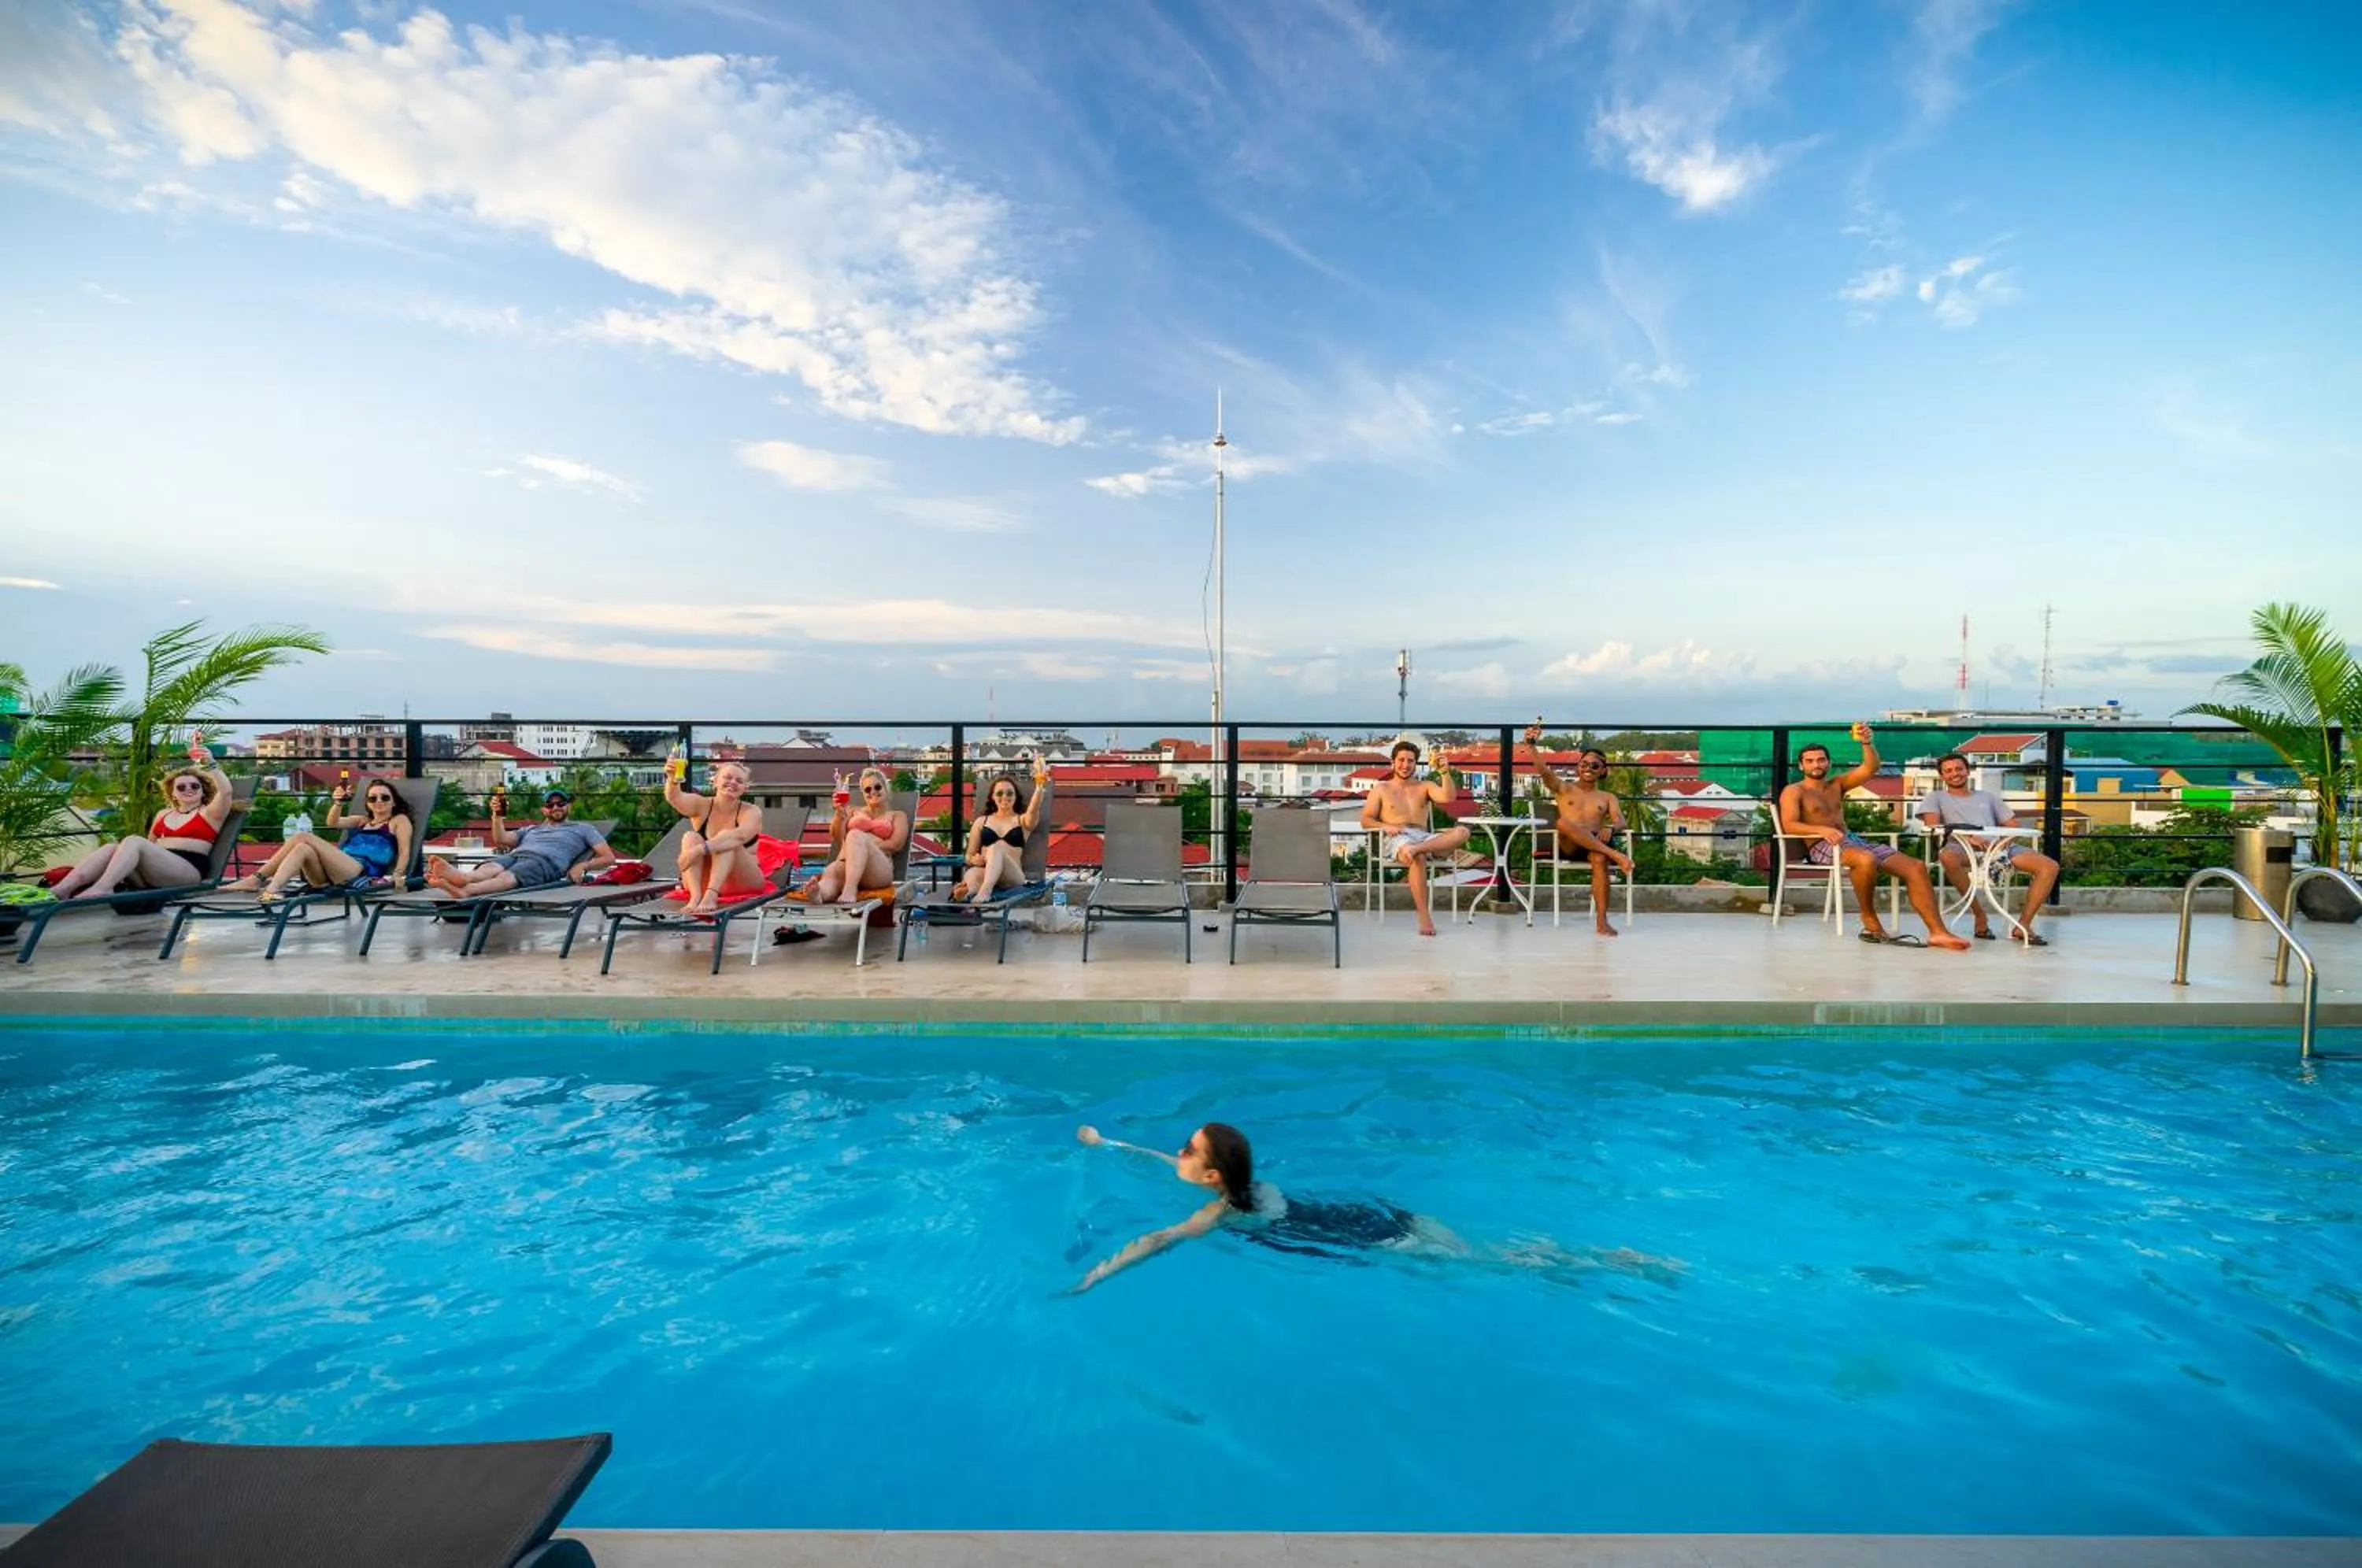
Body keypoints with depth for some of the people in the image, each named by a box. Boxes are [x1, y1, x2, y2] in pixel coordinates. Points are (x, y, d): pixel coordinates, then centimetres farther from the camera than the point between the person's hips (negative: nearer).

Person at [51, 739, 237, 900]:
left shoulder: (209, 813, 11)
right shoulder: (163, 815, 31)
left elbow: (225, 791, -9)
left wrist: (210, 765, -24)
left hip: (188, 871, -6)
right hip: (153, 873, 6)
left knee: (134, 841, -26)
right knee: (111, 848, -20)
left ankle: (101, 889, -44)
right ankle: (62, 889, -38)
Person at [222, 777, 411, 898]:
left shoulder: (399, 820, 17)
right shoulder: (361, 820, 33)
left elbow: (405, 851, 2)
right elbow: (333, 822, 14)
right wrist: (338, 803, -8)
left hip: (361, 873, -5)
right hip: (330, 876, 6)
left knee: (304, 838, -20)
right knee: (303, 848, -26)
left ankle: (257, 880, -26)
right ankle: (272, 888, -38)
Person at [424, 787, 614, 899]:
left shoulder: (583, 829, 28)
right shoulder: (531, 829, 40)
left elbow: (609, 858, 15)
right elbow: (501, 840, 22)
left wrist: (583, 865, -4)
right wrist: (497, 814, 8)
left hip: (545, 861, -4)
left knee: (508, 876, -38)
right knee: (489, 868, -34)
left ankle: (465, 891, -68)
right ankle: (461, 877, -69)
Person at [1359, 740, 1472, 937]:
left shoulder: (1425, 787, 23)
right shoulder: (1381, 789, 17)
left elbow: (1448, 797, 2)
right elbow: (1366, 820, 8)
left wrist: (1445, 772, -13)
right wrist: (1385, 826, -12)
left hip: (1424, 838, 4)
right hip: (1395, 840, -3)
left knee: (1462, 832, -26)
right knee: (1418, 858, -40)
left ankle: (1417, 848, -43)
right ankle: (1425, 917, -40)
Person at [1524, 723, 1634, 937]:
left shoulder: (1608, 797, 23)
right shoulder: (1564, 788, 20)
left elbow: (1620, 822, 5)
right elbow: (1543, 770, 1)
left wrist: (1610, 829, -21)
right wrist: (1533, 745, -17)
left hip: (1595, 844, 1)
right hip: (1568, 846, -1)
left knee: (1600, 859, -38)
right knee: (1562, 822, -36)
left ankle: (1601, 921, -35)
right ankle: (1615, 854, -41)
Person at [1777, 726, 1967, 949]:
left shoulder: (1837, 784, 21)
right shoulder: (1793, 791, 5)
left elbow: (1871, 769, 5)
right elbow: (1789, 826, -12)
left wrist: (1868, 743, -14)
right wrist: (1821, 829, -28)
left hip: (1855, 840, 7)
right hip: (1823, 847, -7)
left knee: (1916, 866, -14)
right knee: (1867, 860, -40)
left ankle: (1938, 932, -23)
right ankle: (1869, 920, -19)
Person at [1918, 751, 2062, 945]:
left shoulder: (1987, 796, 31)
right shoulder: (1936, 798, 18)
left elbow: (2013, 824, 24)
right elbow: (1932, 825, -2)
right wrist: (1968, 838, -17)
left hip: (1998, 846, 4)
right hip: (1963, 848, -4)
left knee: (2050, 867, -19)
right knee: (1948, 856, -42)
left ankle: (2023, 925, -14)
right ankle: (1980, 915, -25)